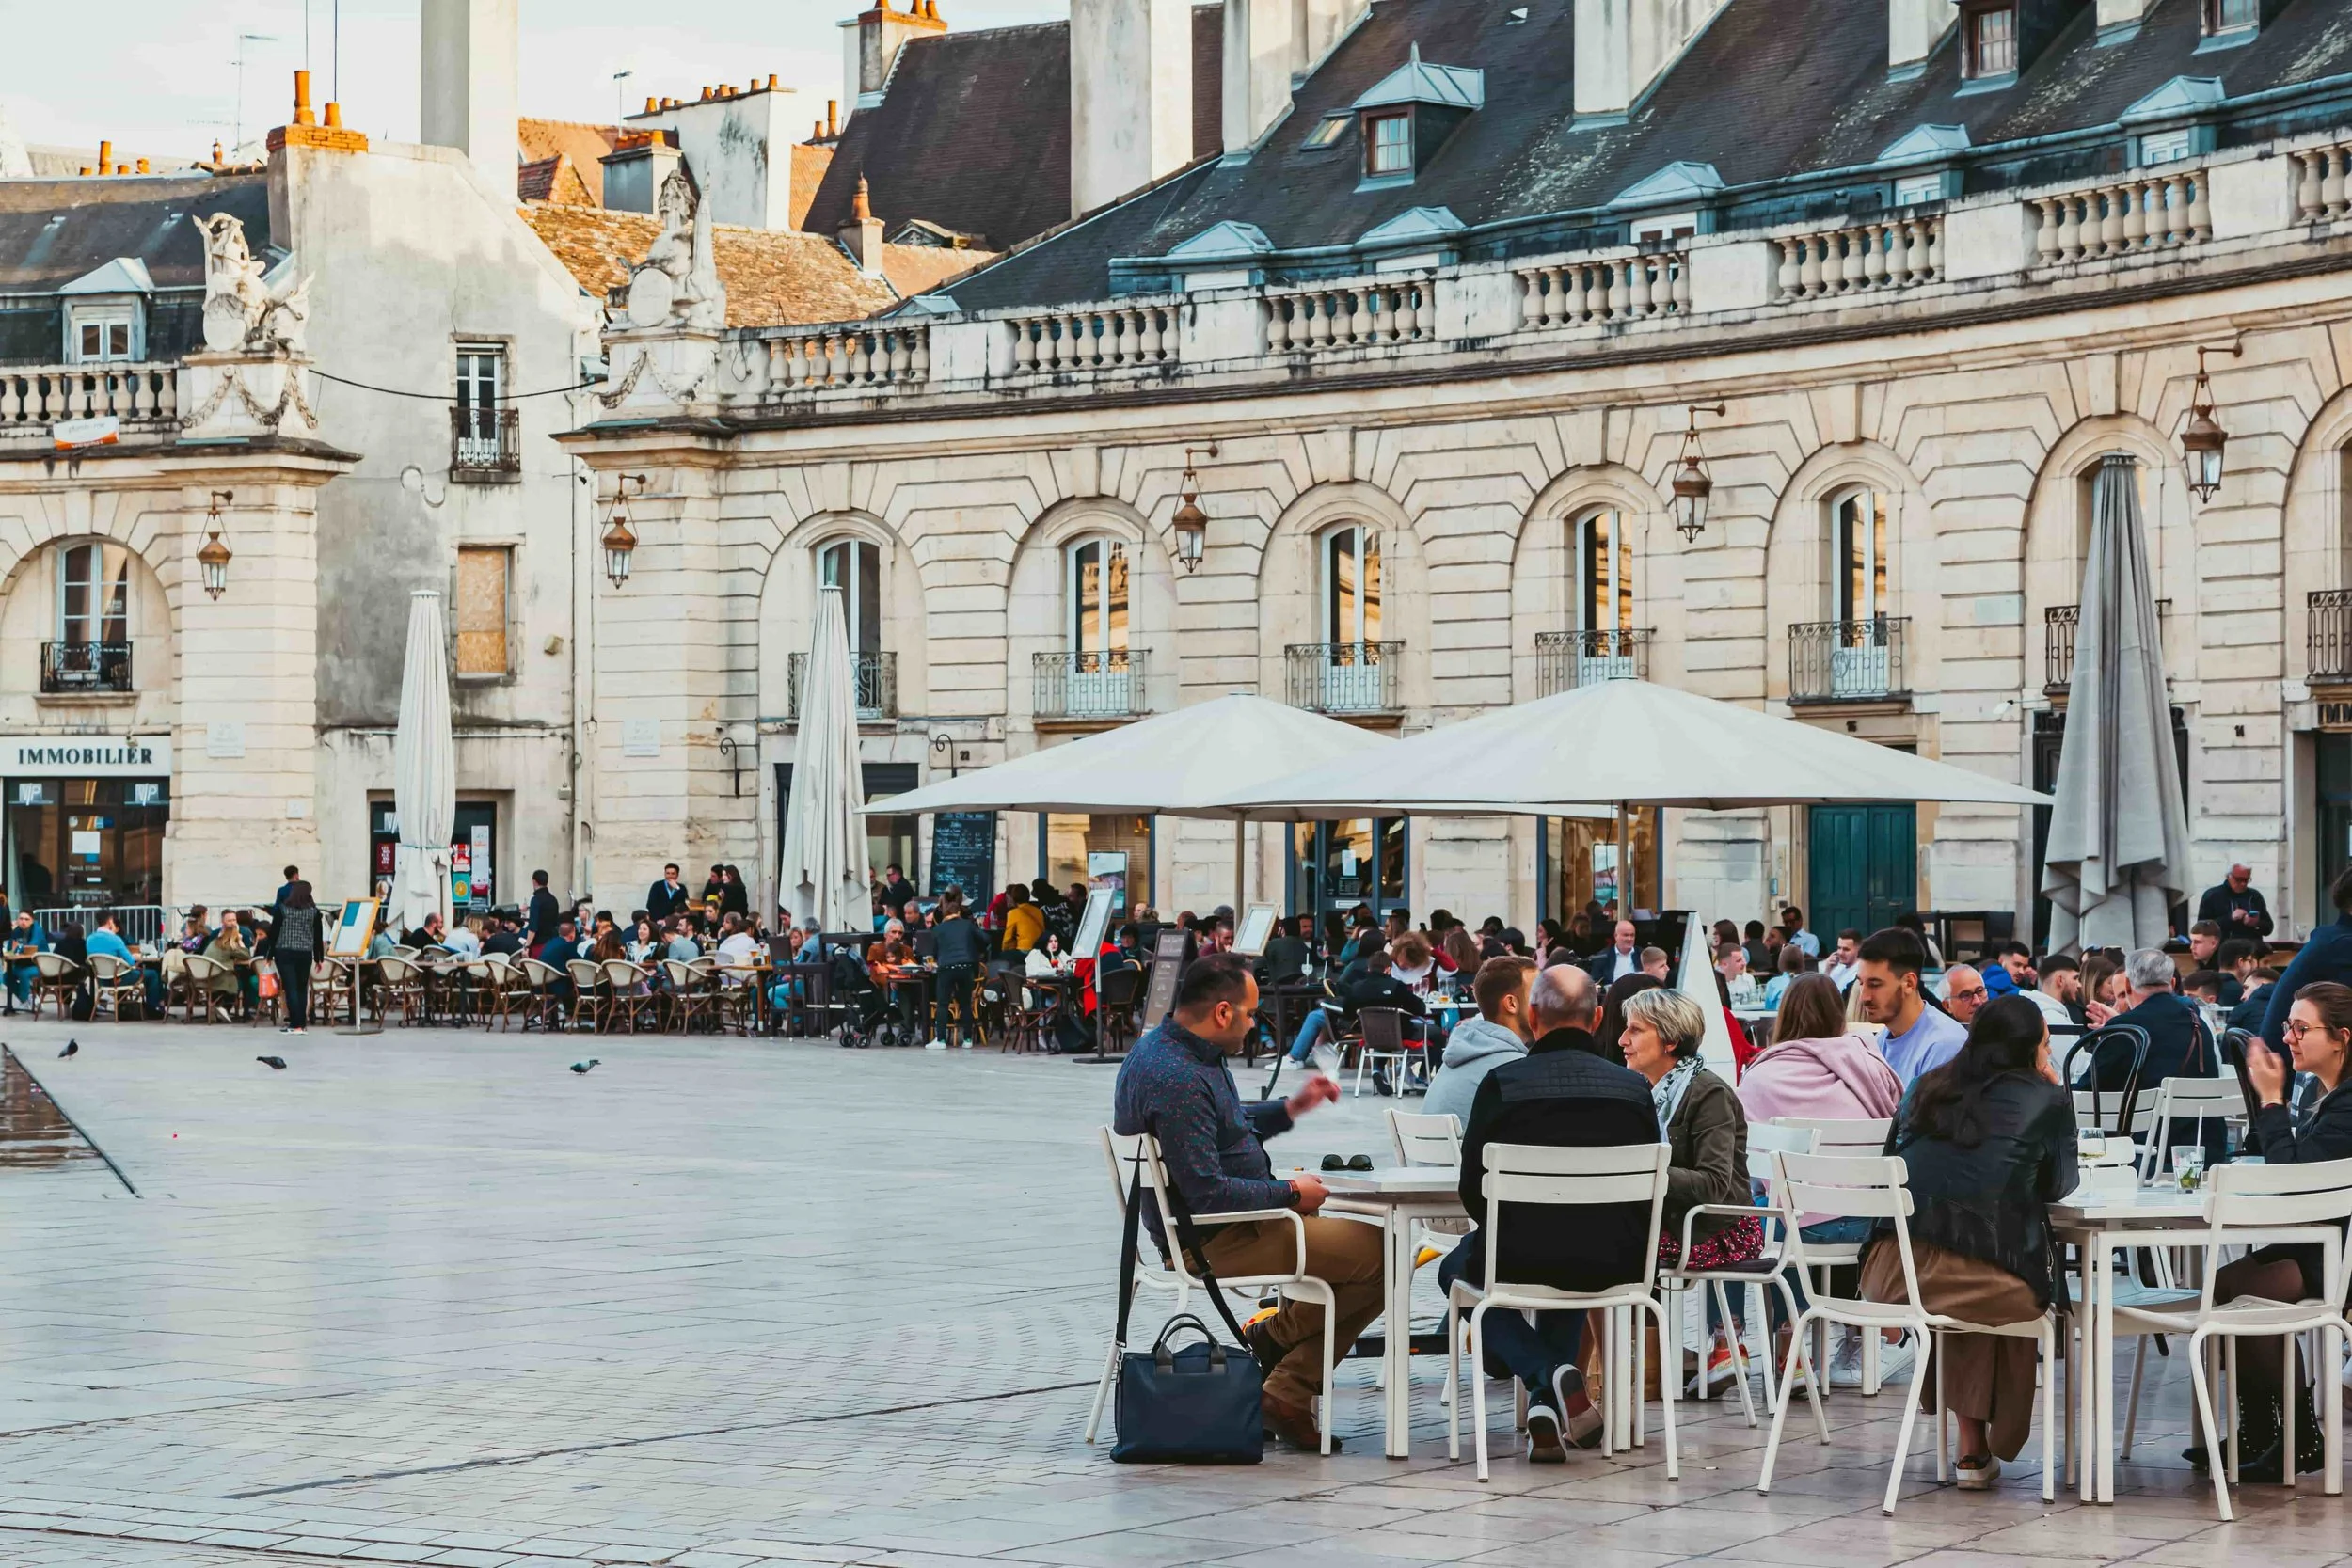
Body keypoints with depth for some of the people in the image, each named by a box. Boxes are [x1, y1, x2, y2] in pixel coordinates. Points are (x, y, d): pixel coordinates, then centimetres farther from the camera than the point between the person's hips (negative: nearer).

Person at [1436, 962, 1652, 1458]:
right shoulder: (1634, 1087, 1)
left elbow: (1473, 1189, -3)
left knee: (1457, 1268, 30)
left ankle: (1553, 1377, 5)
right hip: (1618, 1264, 4)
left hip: (1524, 1258, -4)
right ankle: (1548, 1402, 23)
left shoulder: (1502, 1083, -8)